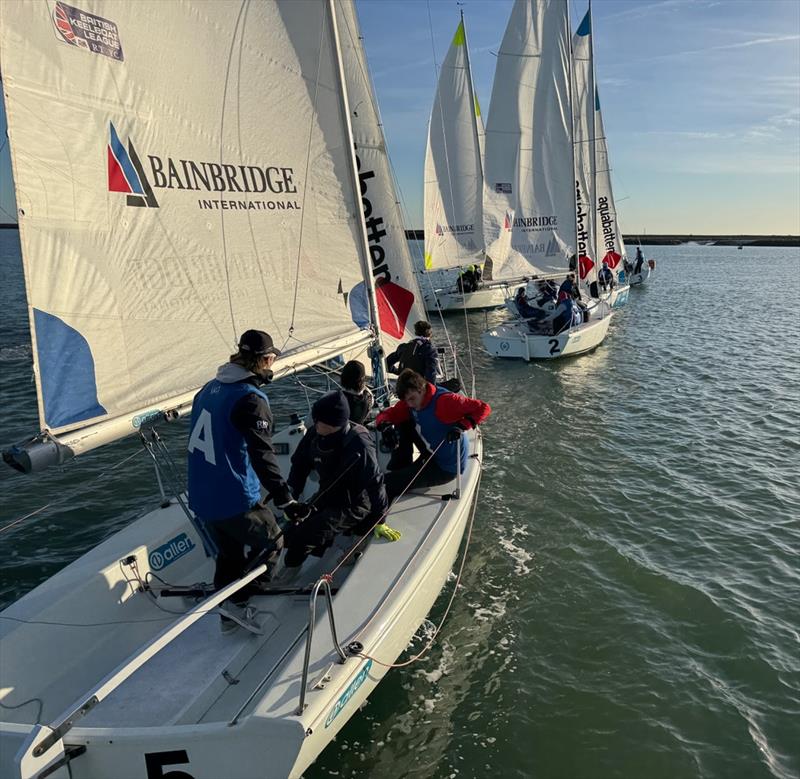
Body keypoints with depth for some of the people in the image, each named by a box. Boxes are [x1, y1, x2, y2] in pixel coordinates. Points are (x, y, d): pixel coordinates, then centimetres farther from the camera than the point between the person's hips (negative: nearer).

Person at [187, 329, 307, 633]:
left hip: (201, 497, 8)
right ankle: (237, 601, 8)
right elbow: (263, 457, -26)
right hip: (233, 501, -8)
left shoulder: (210, 387, 6)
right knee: (271, 542, 13)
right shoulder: (251, 399, -21)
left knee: (229, 553, 24)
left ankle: (228, 616, 33)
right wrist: (286, 500, -23)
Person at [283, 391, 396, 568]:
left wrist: (379, 522, -18)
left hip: (352, 507, -7)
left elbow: (374, 482, -23)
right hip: (326, 498, 7)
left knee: (300, 537, -21)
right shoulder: (315, 435, -8)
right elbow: (299, 466, 6)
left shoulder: (358, 444, -27)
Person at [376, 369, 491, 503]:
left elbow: (483, 408, -24)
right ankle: (401, 469, 8)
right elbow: (386, 414, 0)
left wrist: (461, 426, -37)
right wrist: (385, 425, -23)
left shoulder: (444, 400, -27)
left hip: (446, 469, -8)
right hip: (431, 454, 8)